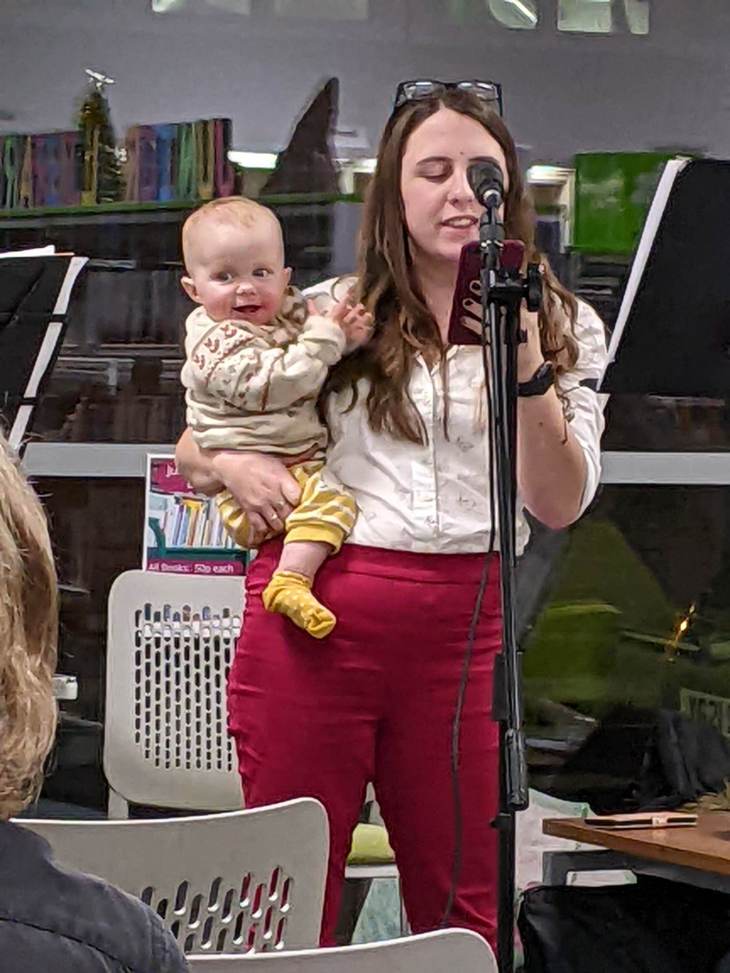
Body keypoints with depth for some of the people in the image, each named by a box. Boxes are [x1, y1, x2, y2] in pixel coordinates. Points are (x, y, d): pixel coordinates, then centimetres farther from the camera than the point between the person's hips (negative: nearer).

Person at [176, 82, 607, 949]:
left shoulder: (564, 328, 8)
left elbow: (559, 505, -2)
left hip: (461, 634, 0)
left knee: (464, 912, 7)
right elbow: (192, 446, 17)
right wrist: (230, 466, -6)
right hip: (315, 617, 0)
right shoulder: (331, 316, 8)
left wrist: (526, 370, -15)